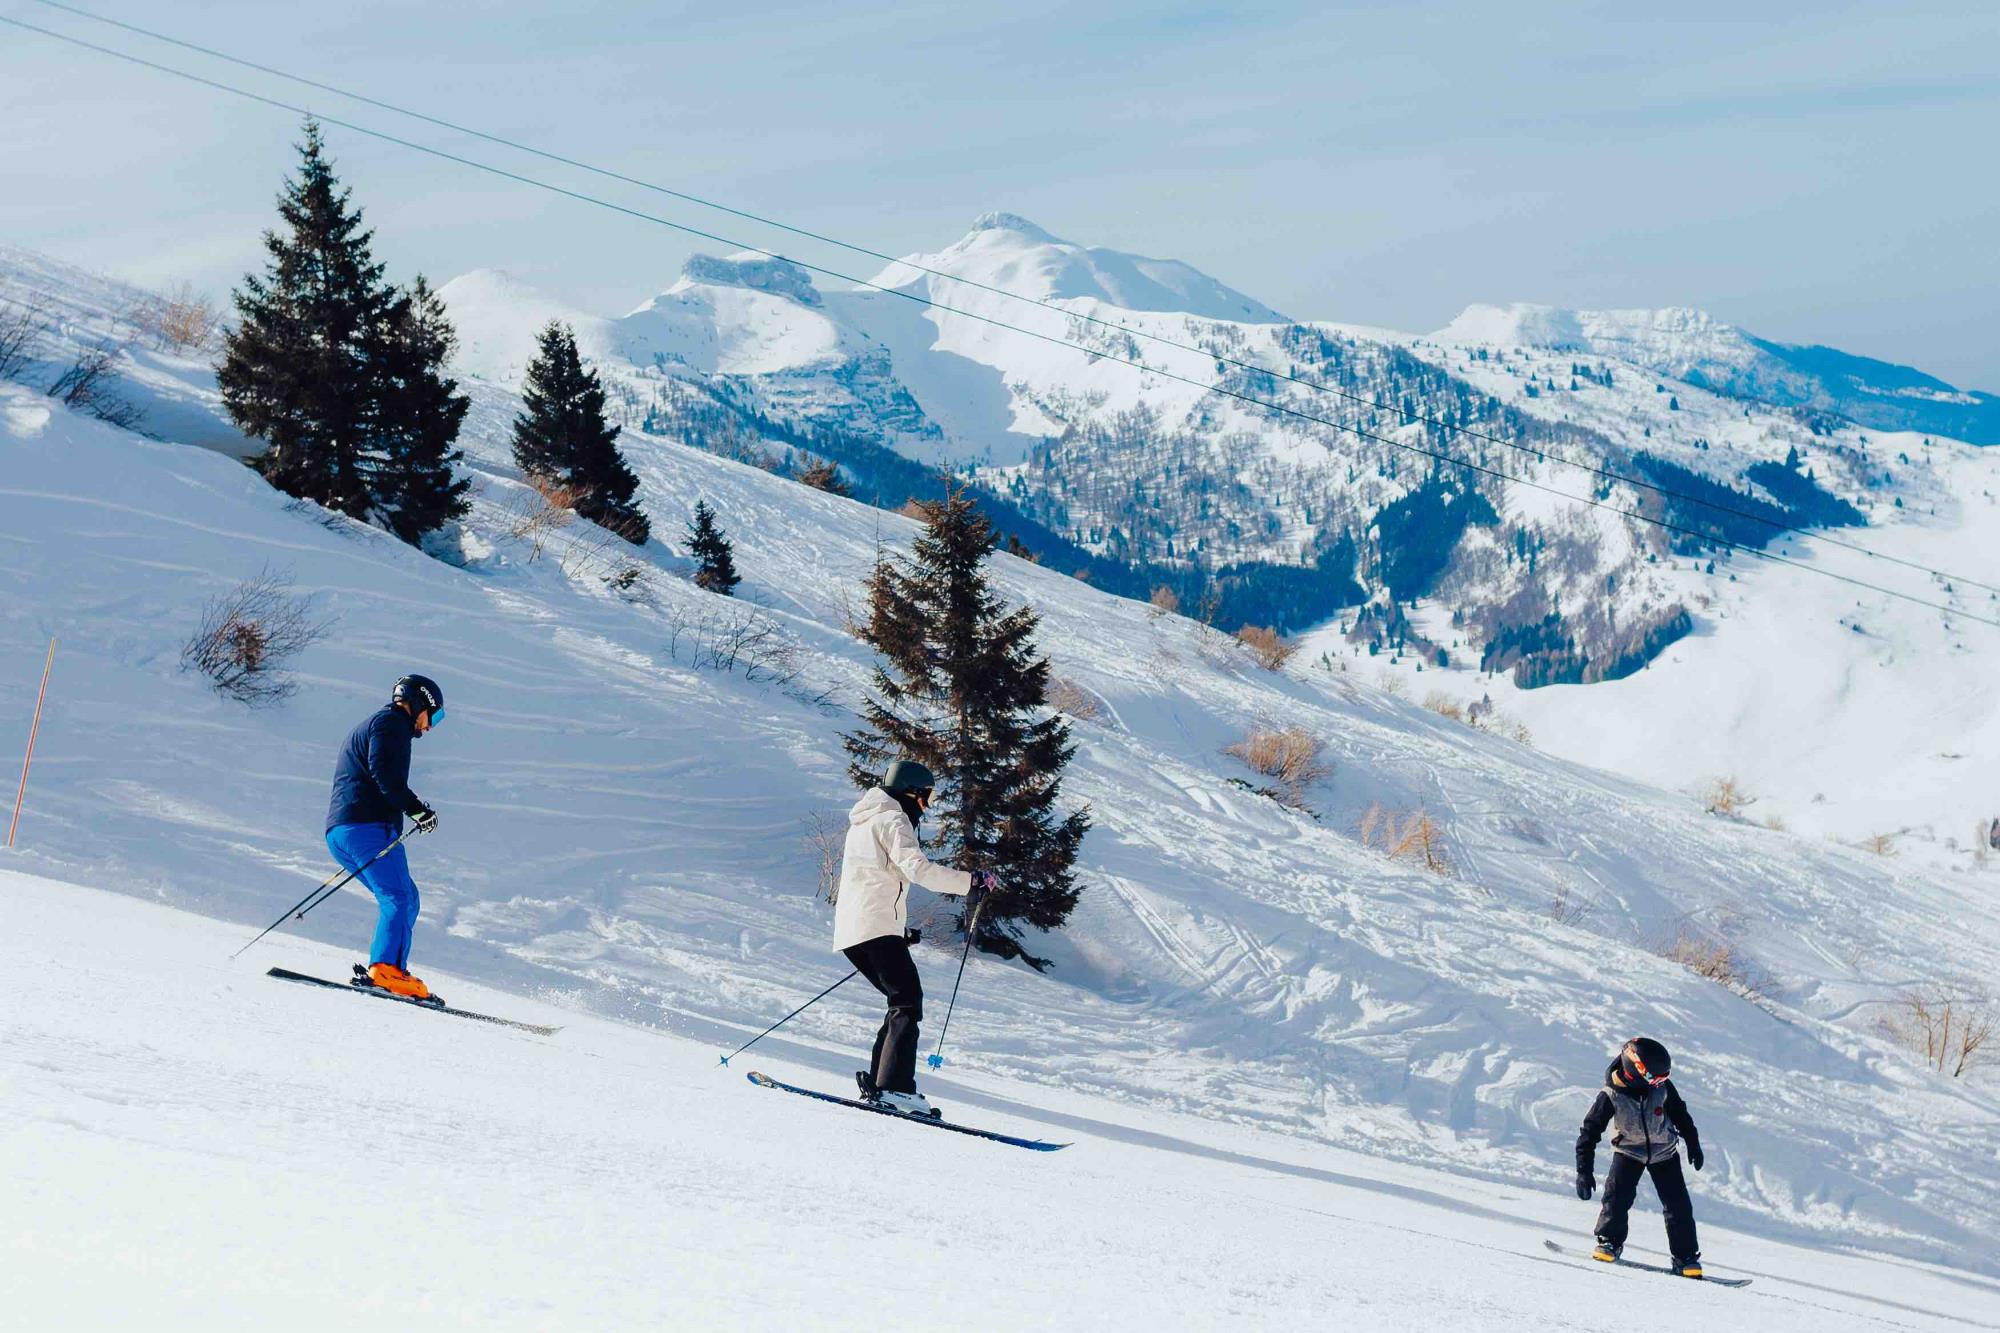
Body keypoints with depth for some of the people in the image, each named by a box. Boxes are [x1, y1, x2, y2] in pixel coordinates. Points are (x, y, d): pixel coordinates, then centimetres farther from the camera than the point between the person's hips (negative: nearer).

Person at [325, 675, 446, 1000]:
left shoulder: (368, 726, 33)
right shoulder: (391, 722, 1)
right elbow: (383, 771, -15)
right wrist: (415, 808, -16)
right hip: (368, 827, -10)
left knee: (405, 899, 11)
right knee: (398, 897, -19)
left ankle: (388, 970, 0)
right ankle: (387, 969, -35)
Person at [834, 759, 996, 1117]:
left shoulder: (863, 822, 28)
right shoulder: (892, 819, -4)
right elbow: (917, 867, -20)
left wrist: (899, 932, 38)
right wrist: (970, 882, -18)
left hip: (850, 931, 10)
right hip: (878, 928, -10)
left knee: (903, 1001, 13)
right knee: (907, 1002, -15)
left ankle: (878, 1082, 7)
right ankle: (895, 1087, -28)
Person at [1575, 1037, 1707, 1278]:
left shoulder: (1662, 1087, -16)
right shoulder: (1610, 1096, -24)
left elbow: (1680, 1114, 4)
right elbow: (1590, 1131, -19)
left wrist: (1693, 1144, 12)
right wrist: (1584, 1171, -23)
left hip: (1664, 1152, 2)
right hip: (1628, 1151, -2)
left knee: (1678, 1204, -3)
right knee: (1617, 1194, -21)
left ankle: (1685, 1257, 8)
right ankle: (1609, 1242, -1)